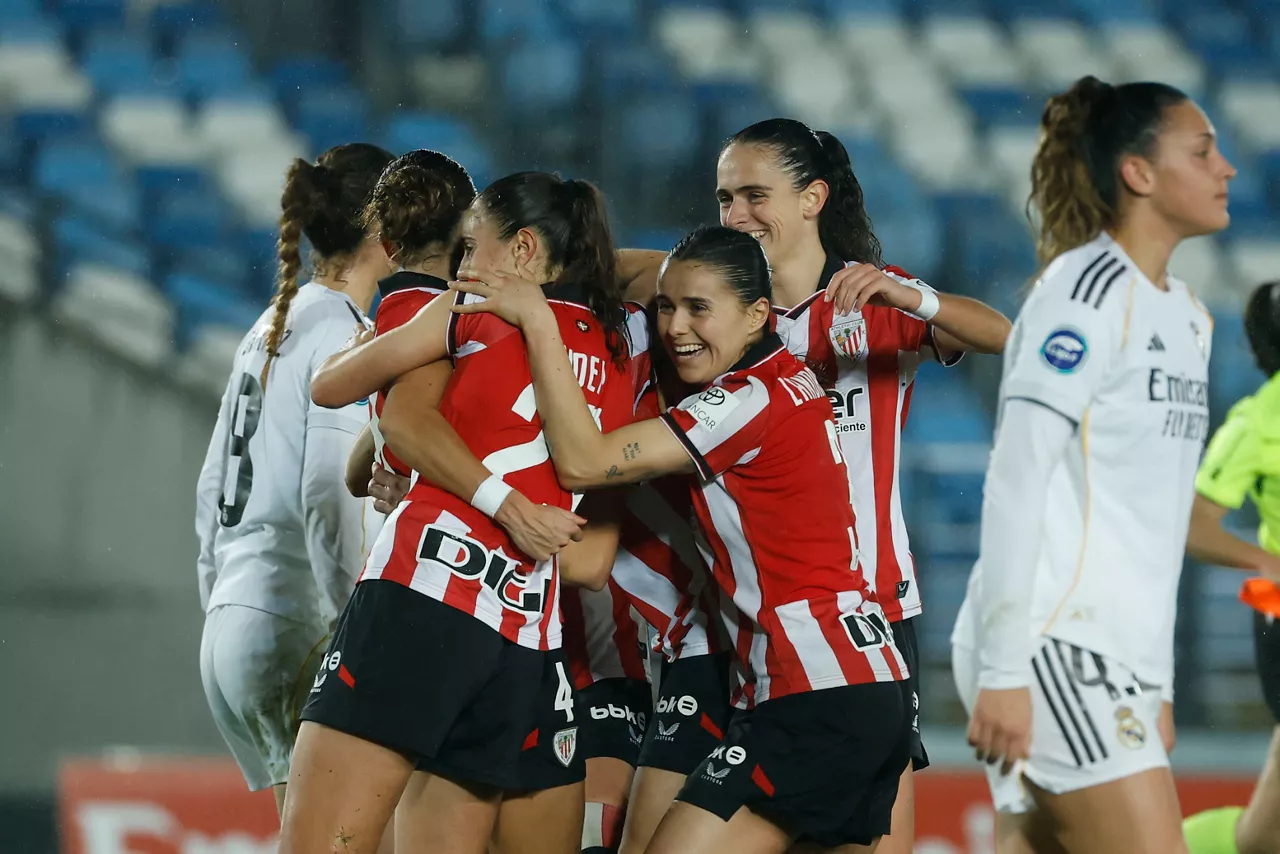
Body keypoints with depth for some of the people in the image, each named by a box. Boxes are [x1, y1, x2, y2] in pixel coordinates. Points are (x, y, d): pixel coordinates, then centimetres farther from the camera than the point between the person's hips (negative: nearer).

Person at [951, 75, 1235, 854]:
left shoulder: (1186, 316, 17)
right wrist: (1003, 667, -18)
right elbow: (1016, 480, -14)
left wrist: (1157, 683, 19)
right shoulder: (1088, 290, -9)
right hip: (1053, 644, -8)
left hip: (1116, 657, 8)